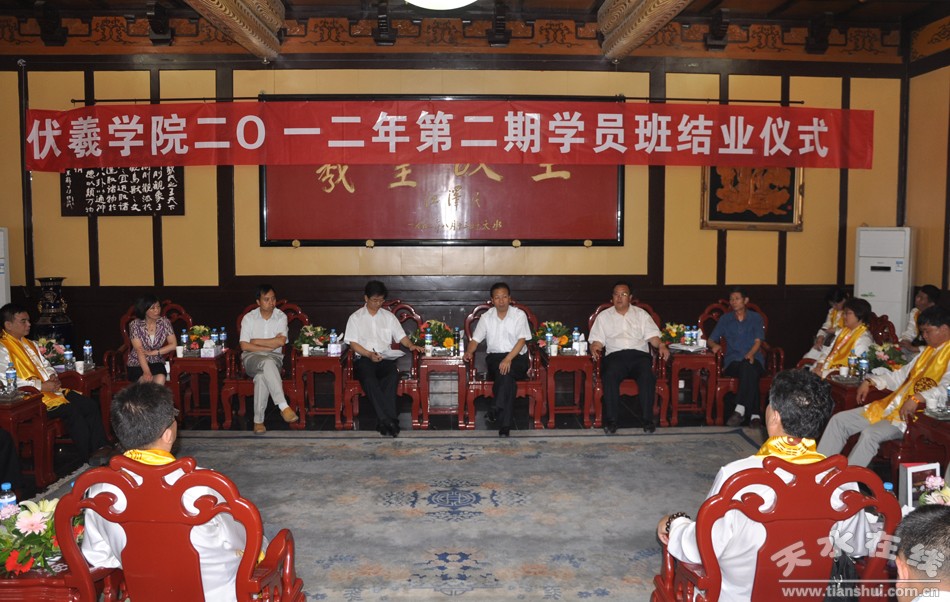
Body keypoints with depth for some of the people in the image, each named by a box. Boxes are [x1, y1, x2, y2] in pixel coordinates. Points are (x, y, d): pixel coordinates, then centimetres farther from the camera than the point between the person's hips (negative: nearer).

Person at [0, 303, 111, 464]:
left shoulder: (30, 344, 22)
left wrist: (53, 376, 2)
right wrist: (42, 386, -19)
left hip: (51, 389, 8)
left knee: (91, 405, -11)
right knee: (71, 411, -26)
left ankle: (100, 447, -12)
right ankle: (89, 457, -17)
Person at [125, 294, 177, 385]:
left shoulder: (164, 322, -1)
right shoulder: (135, 325, -8)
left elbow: (173, 345, -3)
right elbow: (139, 350, -17)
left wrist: (152, 352, -14)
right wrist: (146, 372, -29)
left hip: (156, 363, 2)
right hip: (137, 364, -2)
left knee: (160, 379, -31)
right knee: (147, 380, -32)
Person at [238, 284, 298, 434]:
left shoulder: (281, 317, 3)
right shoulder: (249, 318, 3)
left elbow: (281, 341, -11)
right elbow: (244, 346, -6)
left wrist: (256, 341, -7)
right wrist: (268, 347, -10)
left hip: (274, 357, 1)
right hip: (252, 358, -1)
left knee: (261, 375, -36)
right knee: (267, 363, -38)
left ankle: (258, 420, -36)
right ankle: (283, 407, -48)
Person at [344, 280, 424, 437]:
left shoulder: (389, 316, 19)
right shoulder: (355, 317, 12)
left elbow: (401, 336, 16)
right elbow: (353, 343, 3)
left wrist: (411, 345, -6)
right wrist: (369, 354, -14)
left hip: (386, 358, 2)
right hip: (363, 358, -2)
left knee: (393, 376, -35)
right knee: (369, 380, -37)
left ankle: (383, 421, -35)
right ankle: (390, 420, -38)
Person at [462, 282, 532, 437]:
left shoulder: (519, 315, 0)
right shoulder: (486, 317, 9)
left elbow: (522, 340, -10)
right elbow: (475, 339, 10)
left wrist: (508, 359, -25)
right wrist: (469, 352, -14)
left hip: (517, 357, -1)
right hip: (494, 357, 1)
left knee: (506, 370, -38)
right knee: (508, 378, -32)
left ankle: (497, 410, -34)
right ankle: (504, 425, -34)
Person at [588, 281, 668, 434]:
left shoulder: (641, 314, 22)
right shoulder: (603, 316, 21)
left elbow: (652, 335, 13)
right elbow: (597, 340, 14)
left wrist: (661, 345, -7)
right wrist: (594, 348, -9)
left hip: (639, 354, 1)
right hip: (615, 355, 0)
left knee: (647, 376, -33)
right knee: (609, 376, -34)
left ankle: (647, 419, -24)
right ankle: (611, 419, -26)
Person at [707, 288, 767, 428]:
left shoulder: (756, 318, 16)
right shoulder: (725, 319, 20)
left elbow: (758, 341, 2)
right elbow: (710, 340, 17)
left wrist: (751, 354, -20)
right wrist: (714, 345, -9)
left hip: (753, 359, 0)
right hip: (733, 361, 0)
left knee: (748, 367, -40)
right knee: (750, 373, -37)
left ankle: (740, 410, -42)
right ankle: (754, 414, -38)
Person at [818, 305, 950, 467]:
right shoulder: (928, 350, 22)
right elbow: (901, 375, 27)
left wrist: (917, 398, -37)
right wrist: (870, 381, 14)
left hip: (911, 414, -9)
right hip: (892, 405, 9)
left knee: (870, 434, -32)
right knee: (839, 420, 0)